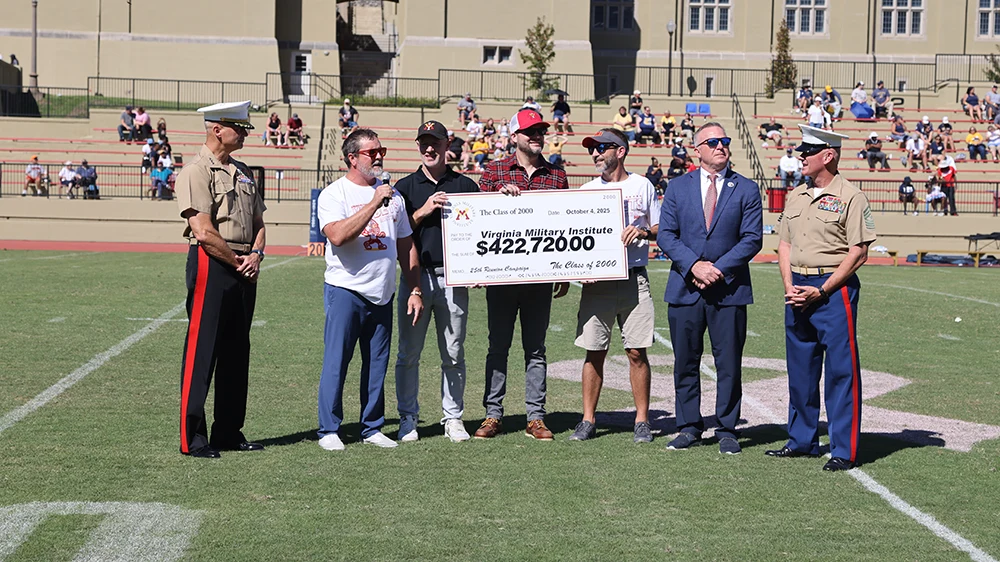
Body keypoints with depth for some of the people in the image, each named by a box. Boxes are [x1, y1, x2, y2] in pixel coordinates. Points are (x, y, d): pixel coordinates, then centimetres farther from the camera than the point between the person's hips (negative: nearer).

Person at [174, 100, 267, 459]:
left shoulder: (243, 173, 17)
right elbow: (204, 232, -17)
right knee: (202, 352, -6)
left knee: (237, 351, 11)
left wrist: (255, 255, -1)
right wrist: (238, 262, -9)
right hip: (211, 266, -8)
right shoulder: (196, 172, -10)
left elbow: (258, 222, 19)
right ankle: (192, 438, -2)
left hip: (243, 269, 8)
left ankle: (229, 432, 19)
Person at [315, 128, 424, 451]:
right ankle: (328, 430, 3)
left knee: (378, 364, 8)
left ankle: (372, 428, 17)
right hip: (345, 291, -5)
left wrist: (415, 291, 10)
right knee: (336, 362, -4)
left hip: (383, 294, 5)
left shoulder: (393, 195, 14)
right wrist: (374, 203, -21)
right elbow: (338, 236, -22)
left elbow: (406, 246, 17)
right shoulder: (334, 194, -4)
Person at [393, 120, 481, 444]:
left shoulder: (466, 185, 10)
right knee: (409, 352, 1)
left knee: (453, 354, 4)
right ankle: (408, 418, 9)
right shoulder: (406, 187, 9)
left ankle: (453, 418, 12)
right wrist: (423, 212, -11)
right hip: (416, 276, 0)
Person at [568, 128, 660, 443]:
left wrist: (643, 232, -10)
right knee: (594, 352, 2)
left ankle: (641, 421, 6)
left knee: (637, 352, -2)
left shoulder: (642, 186, 8)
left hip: (634, 279, -1)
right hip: (596, 281, 2)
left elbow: (661, 229, 12)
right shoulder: (586, 190, 12)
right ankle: (588, 420, 9)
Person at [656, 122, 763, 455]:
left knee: (729, 364, 1)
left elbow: (752, 239, -2)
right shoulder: (678, 187, 9)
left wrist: (719, 269, -13)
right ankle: (689, 427, 18)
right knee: (685, 363, 7)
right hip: (685, 288, 2)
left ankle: (727, 430, 11)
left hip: (729, 289, -1)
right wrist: (694, 265, -12)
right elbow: (665, 234, 3)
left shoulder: (747, 190, 4)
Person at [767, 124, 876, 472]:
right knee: (800, 368, 13)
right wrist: (790, 286, 1)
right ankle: (802, 441, 24)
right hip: (798, 289, 7)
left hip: (834, 289, -7)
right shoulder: (796, 197, 14)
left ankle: (845, 451, 0)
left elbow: (858, 253, -10)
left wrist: (821, 291, -14)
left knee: (841, 371, -5)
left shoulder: (850, 197, -7)